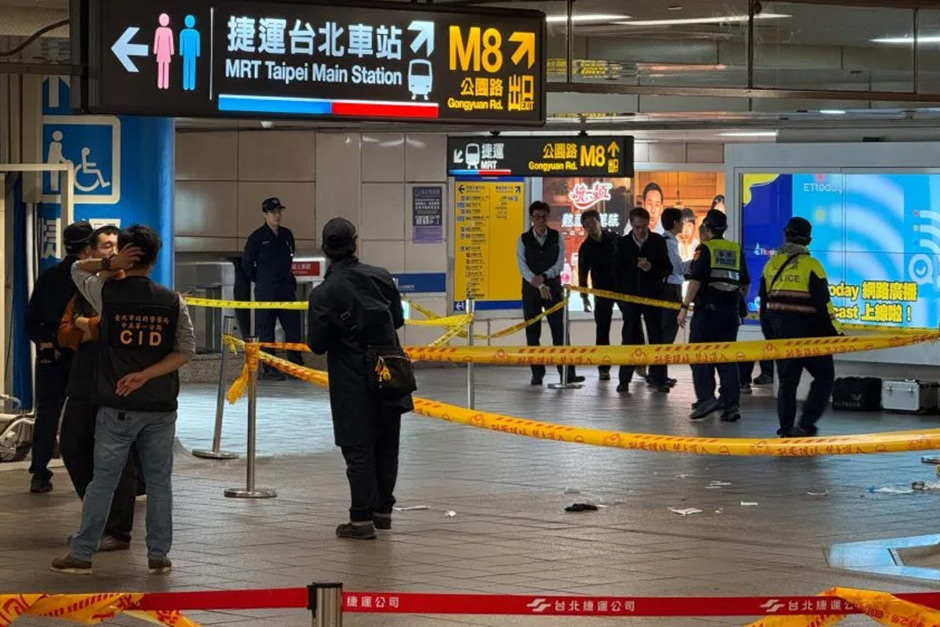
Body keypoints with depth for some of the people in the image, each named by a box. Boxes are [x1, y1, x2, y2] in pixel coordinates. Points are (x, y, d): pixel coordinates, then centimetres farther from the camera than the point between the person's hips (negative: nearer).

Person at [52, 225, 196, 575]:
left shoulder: (106, 293, -4)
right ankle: (158, 556, 11)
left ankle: (82, 555, 7)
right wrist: (146, 375, -9)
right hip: (161, 406, 1)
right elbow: (186, 351, -3)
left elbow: (77, 269, 15)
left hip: (117, 406, -1)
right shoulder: (173, 302, 0)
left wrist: (110, 264, -3)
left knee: (103, 480, 4)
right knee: (159, 481, 8)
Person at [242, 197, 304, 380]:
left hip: (286, 288, 5)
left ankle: (296, 366, 13)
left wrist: (290, 279, 15)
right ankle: (269, 369, 2)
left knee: (293, 328, 4)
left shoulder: (287, 235, 11)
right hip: (266, 290, -5)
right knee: (266, 331, -2)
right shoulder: (257, 237, -5)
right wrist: (260, 280, 4)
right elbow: (246, 263, 1)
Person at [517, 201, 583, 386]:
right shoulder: (523, 239, 1)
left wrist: (544, 276, -18)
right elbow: (522, 266, -6)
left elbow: (560, 264, -2)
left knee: (559, 330, -5)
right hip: (531, 288, 0)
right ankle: (537, 373, 8)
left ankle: (568, 373, -9)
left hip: (553, 286, 0)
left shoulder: (557, 237, 3)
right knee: (532, 332, 1)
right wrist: (539, 285, -16)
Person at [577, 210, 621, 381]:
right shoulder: (586, 248, 1)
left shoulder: (614, 239, 1)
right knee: (602, 330, -1)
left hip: (623, 287, 0)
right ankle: (603, 368, 3)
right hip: (602, 291, 0)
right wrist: (584, 296, -5)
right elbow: (583, 273, 1)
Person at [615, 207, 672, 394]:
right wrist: (622, 293, -1)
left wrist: (652, 268, -19)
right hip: (630, 296, 1)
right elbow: (618, 271, 7)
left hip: (653, 295, -1)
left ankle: (659, 379, 3)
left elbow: (667, 268, -1)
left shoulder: (658, 241, 0)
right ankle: (624, 380, 5)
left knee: (656, 337, 0)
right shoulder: (623, 244, 3)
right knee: (629, 338, 2)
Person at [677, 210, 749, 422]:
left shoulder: (705, 249, -4)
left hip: (707, 309, -5)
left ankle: (706, 398, -9)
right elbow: (745, 283, 16)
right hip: (731, 311, 5)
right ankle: (731, 404, 3)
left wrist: (684, 307, -12)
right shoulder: (736, 250, 12)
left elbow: (696, 280, -14)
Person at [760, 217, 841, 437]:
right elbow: (822, 303, -13)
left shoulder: (771, 265, 7)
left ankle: (786, 429, 12)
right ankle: (806, 425, -5)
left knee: (787, 380, 14)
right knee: (824, 376, 5)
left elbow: (764, 304, 12)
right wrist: (835, 331, -4)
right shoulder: (811, 265, -11)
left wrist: (770, 335, 21)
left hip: (780, 334, 5)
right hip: (808, 332, -5)